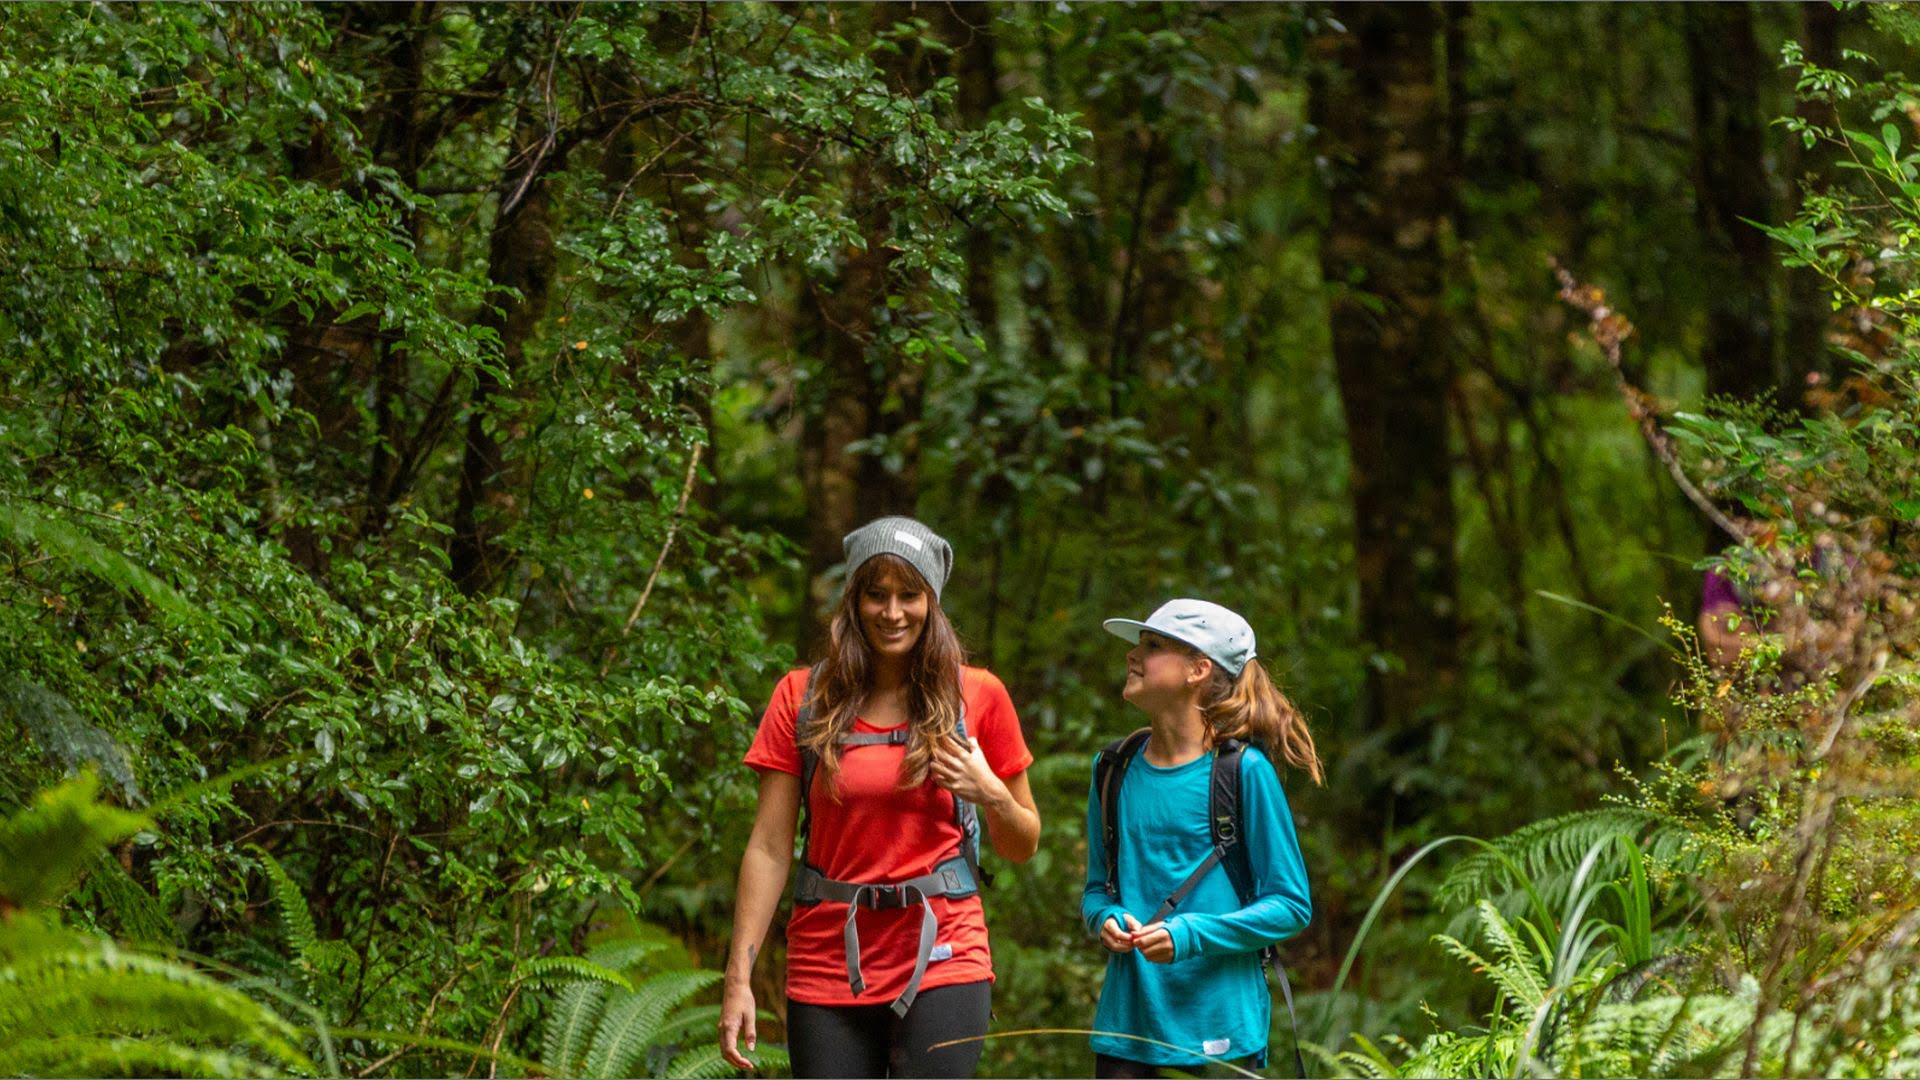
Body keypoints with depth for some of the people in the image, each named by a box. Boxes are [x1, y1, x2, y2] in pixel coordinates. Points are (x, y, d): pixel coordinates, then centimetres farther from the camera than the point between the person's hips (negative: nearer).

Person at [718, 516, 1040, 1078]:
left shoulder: (977, 696, 5)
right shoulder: (803, 698, 5)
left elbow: (1023, 846, 13)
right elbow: (769, 849, 4)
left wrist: (990, 794, -8)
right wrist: (738, 980, -2)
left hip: (940, 962, -1)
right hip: (827, 966, 1)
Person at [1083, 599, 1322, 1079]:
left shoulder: (1243, 769, -5)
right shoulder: (1114, 768, 9)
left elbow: (1291, 904, -4)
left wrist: (1191, 935, -17)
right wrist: (1106, 919, -5)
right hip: (1126, 1027, 4)